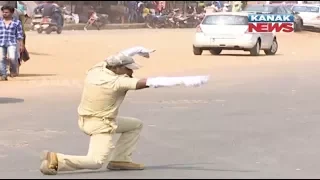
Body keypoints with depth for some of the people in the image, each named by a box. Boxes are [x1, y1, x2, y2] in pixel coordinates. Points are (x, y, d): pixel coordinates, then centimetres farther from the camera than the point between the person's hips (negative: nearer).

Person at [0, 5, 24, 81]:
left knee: (12, 57, -19)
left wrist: (21, 45, -1)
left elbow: (19, 34, 3)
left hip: (11, 43, -3)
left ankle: (13, 70, 8)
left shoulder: (17, 22, 4)